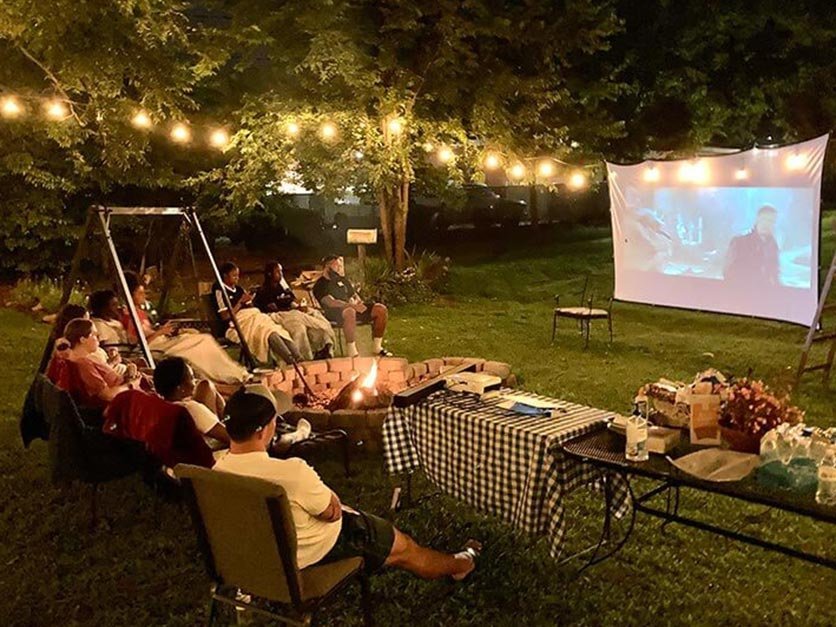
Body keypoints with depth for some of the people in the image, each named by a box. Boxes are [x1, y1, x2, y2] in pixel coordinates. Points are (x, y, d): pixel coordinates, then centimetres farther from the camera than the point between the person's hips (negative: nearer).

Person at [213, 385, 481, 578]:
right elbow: (333, 512, -22)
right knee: (402, 546, 16)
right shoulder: (291, 472, -39)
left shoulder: (218, 471, -15)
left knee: (350, 513, 33)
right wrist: (322, 492, -3)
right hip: (316, 551, -7)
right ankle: (459, 565, 44)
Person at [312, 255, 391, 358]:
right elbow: (330, 302, -18)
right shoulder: (320, 285, -2)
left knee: (381, 309, -9)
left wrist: (358, 304, -2)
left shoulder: (343, 280, 22)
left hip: (351, 308, 7)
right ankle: (352, 352, -42)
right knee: (350, 311, -42)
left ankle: (377, 347, -5)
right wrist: (352, 305, -30)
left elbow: (355, 296, 24)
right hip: (333, 314, -7)